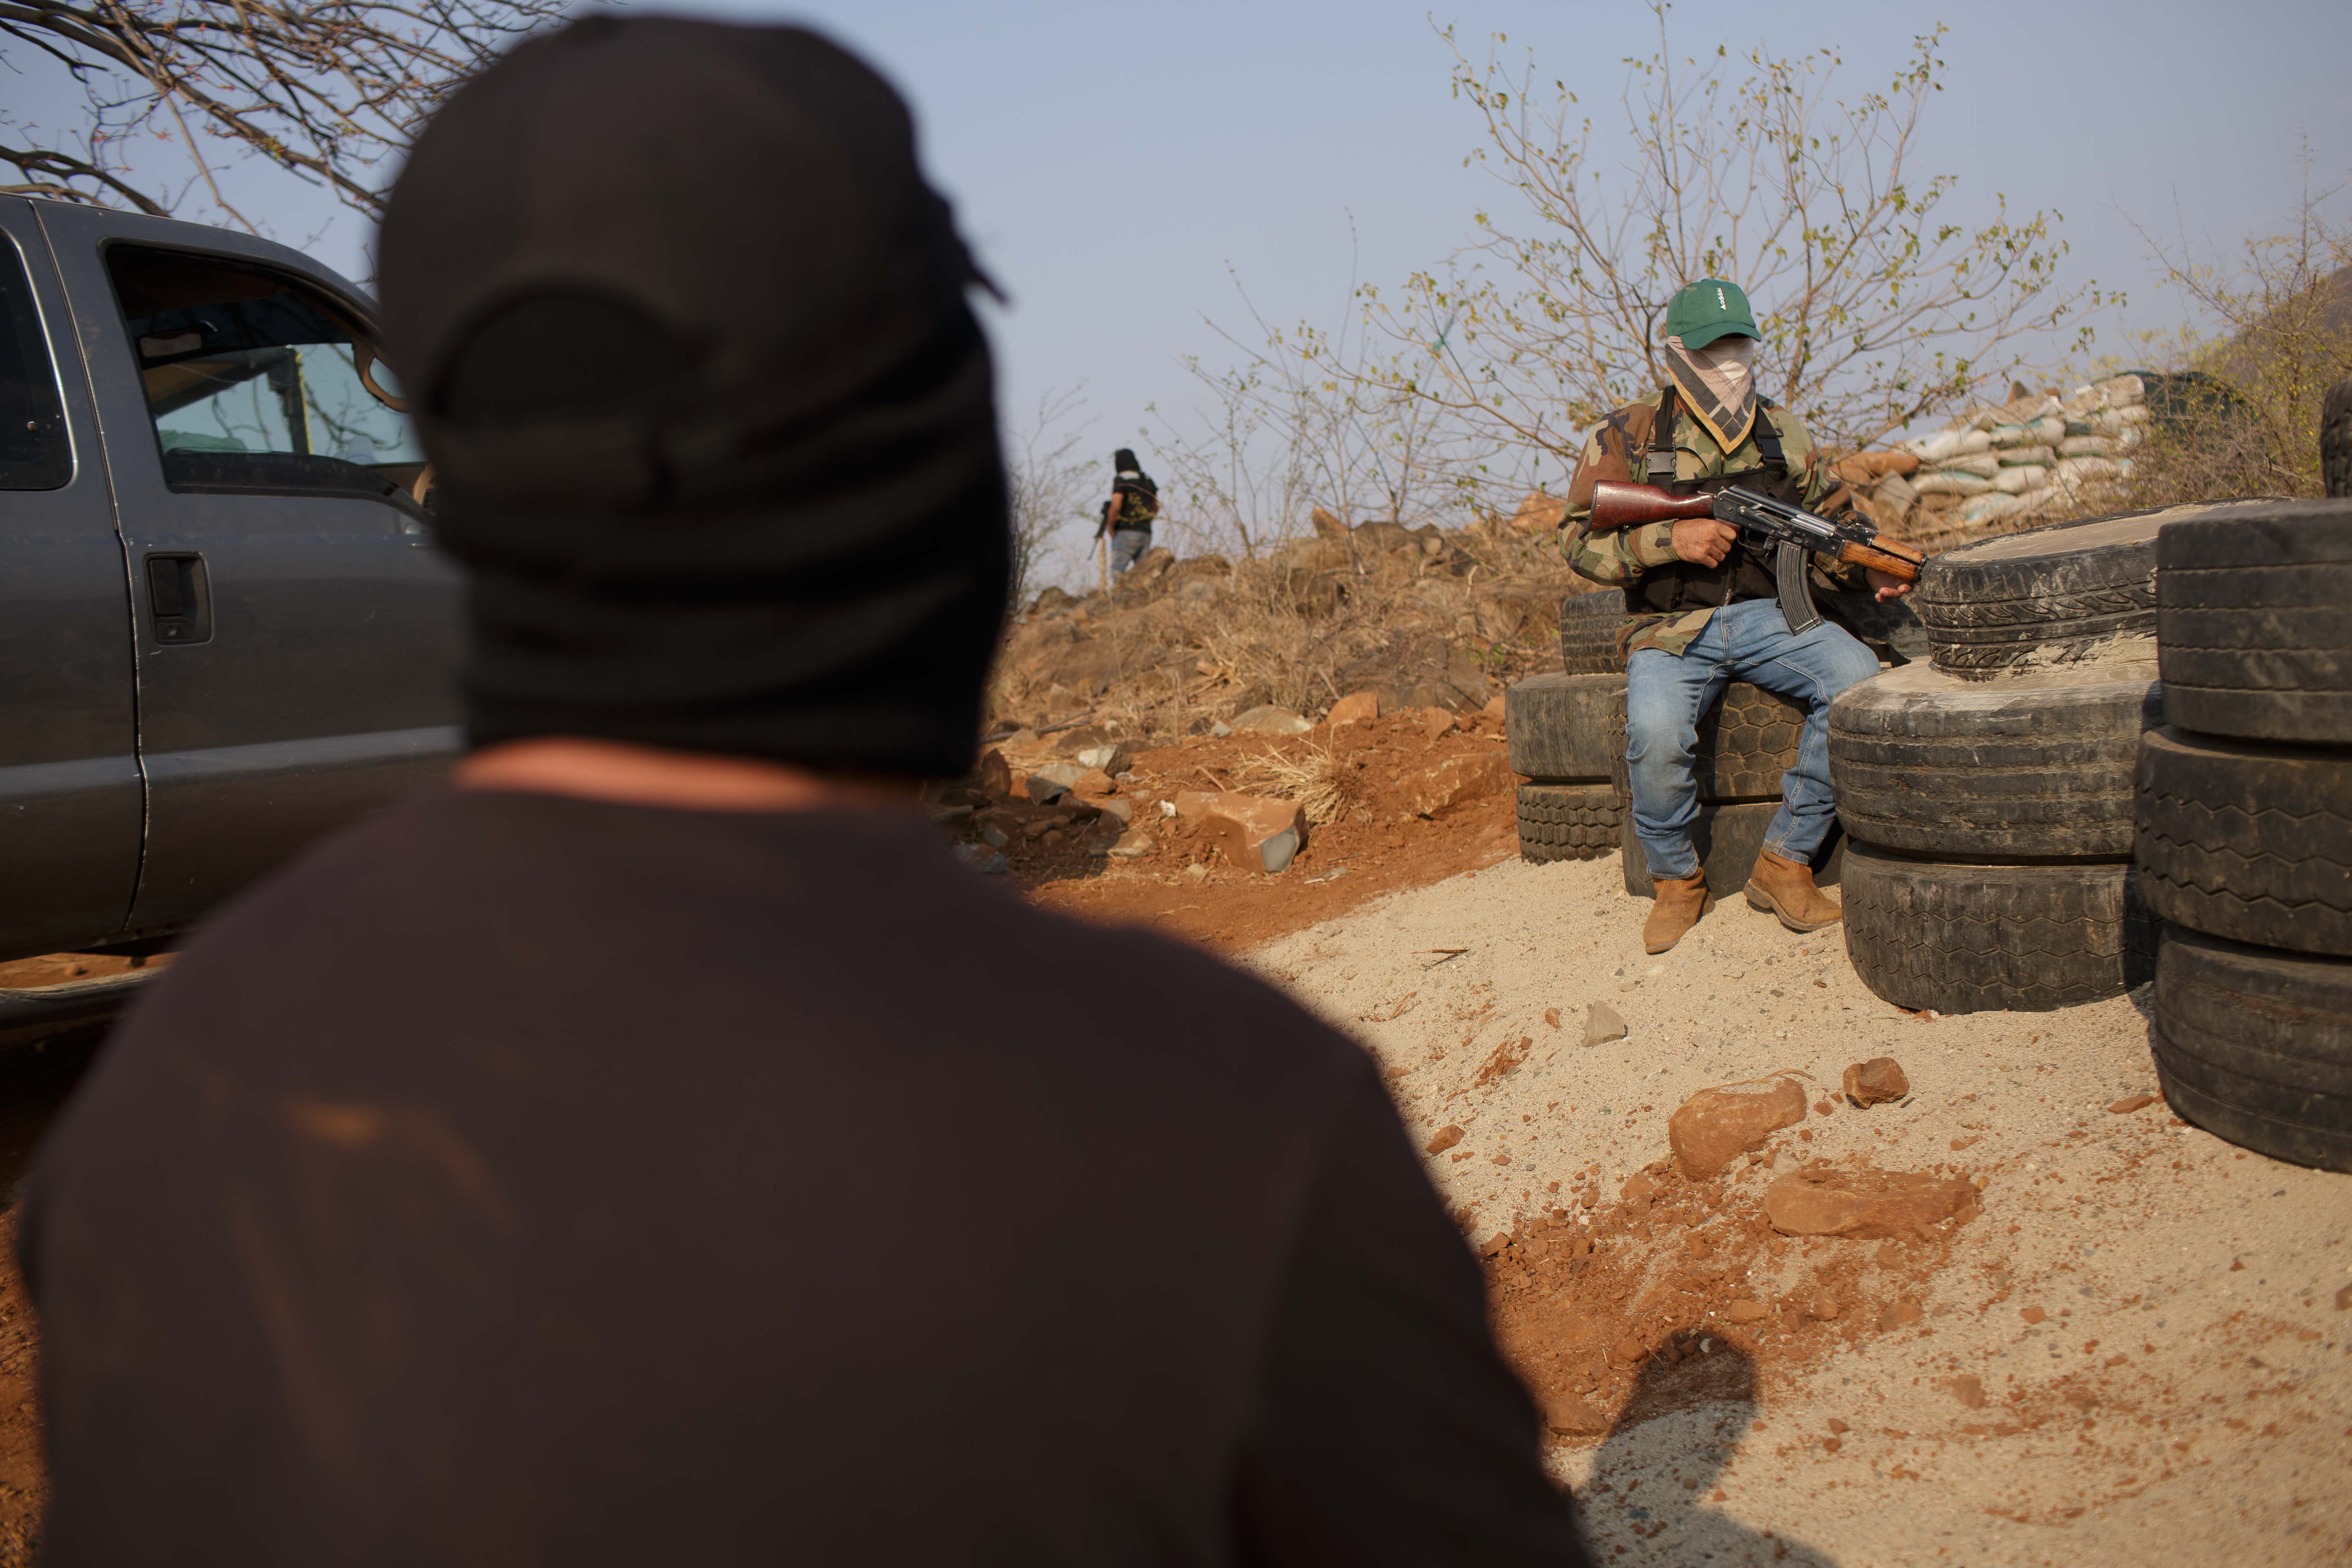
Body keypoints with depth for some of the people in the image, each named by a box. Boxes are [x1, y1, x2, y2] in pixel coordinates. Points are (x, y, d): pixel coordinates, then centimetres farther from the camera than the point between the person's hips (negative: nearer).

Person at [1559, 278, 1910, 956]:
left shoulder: (1783, 432, 13)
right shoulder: (1628, 436, 2)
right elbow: (1580, 539, -4)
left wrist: (1871, 569, -4)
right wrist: (1672, 538, -17)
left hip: (1770, 614, 3)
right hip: (1673, 629, -3)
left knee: (1858, 681, -25)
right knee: (1656, 730, -34)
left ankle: (1785, 862, -12)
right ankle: (1678, 879, -5)